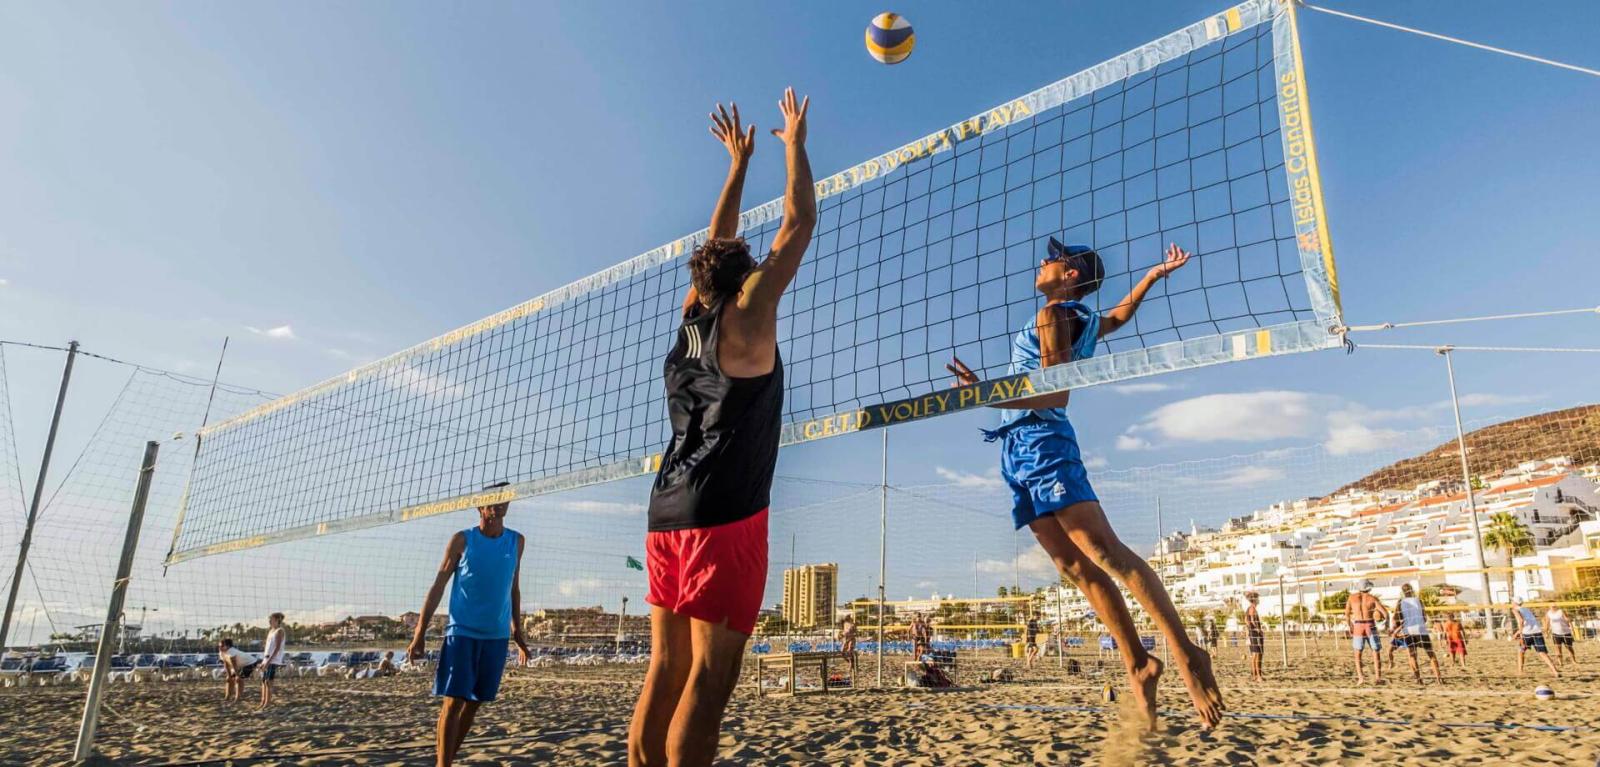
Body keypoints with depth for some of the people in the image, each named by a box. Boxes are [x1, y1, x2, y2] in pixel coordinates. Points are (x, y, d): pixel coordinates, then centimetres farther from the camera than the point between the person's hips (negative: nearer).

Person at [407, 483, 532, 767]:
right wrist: (420, 633, -7)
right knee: (454, 701, -8)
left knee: (474, 702, 9)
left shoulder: (516, 541, 7)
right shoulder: (462, 540, -2)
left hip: (497, 636, 4)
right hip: (462, 632, -4)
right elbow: (438, 586, -2)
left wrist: (517, 632, 16)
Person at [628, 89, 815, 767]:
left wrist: (738, 165, 37)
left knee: (665, 673, 7)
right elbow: (799, 226, 4)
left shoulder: (690, 319, 16)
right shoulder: (745, 318, 0)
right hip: (725, 514, -7)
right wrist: (795, 143, 16)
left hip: (668, 514, 7)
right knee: (709, 677, -9)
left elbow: (717, 249, 29)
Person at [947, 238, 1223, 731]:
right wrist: (1153, 275, 38)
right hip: (1020, 450, 9)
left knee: (1106, 553, -17)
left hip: (1042, 442, -9)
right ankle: (1138, 666, 4)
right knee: (1077, 568, 2)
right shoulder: (1082, 321, 23)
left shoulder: (1053, 316, -4)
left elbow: (1055, 395, -15)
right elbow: (1120, 314, 45)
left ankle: (1186, 654, -17)